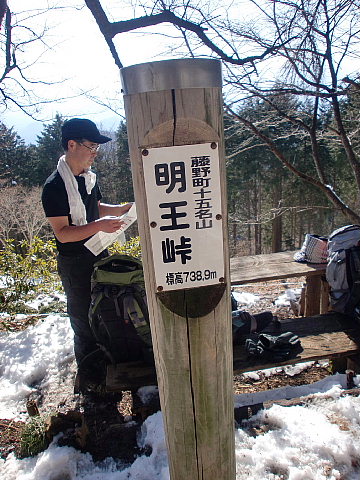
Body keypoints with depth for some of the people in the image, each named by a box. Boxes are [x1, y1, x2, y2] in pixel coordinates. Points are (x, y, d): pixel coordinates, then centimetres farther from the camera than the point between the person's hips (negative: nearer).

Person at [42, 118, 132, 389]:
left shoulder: (89, 177, 3)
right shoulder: (55, 186, -21)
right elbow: (62, 233, -23)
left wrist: (126, 208, 2)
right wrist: (98, 226, -36)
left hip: (99, 255, 8)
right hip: (74, 264, -7)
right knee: (84, 319, 10)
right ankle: (89, 370, 35)